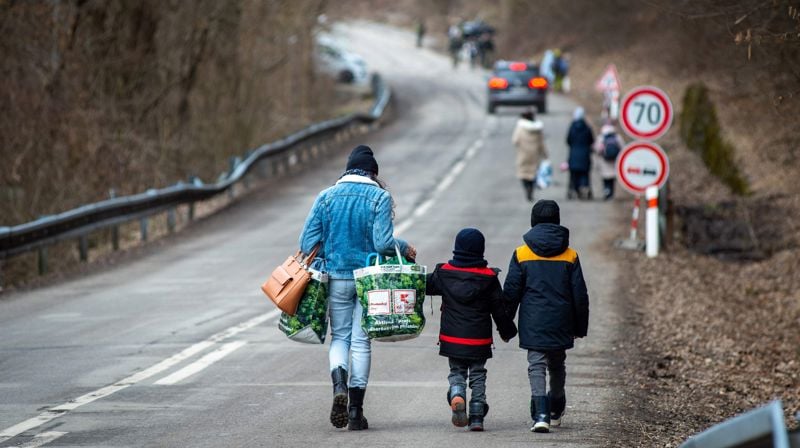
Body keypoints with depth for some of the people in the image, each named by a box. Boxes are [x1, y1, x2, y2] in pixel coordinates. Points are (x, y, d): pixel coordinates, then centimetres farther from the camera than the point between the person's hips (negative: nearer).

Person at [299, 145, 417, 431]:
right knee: (361, 341, 6)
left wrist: (321, 261, 19)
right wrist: (405, 249, 4)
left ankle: (339, 385, -16)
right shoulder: (380, 197, -6)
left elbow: (308, 243, -1)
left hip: (337, 278, 1)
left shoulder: (326, 197, 1)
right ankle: (356, 411, 5)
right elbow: (383, 242, -16)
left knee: (339, 336, 13)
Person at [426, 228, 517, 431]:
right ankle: (477, 416, 6)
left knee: (456, 372, 14)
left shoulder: (444, 273, -4)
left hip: (452, 338, 1)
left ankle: (456, 396, -17)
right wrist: (507, 331, 15)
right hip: (479, 340, -1)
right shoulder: (488, 277, -6)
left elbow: (426, 285, 13)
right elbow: (499, 309, 0)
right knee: (478, 376, 11)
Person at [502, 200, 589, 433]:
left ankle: (541, 414, -21)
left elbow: (511, 292, -2)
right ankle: (556, 410, 34)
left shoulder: (521, 254, -2)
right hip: (561, 324, 2)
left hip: (533, 324, -2)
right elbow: (580, 295, 3)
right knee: (557, 365, 19)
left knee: (536, 365, -3)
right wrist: (580, 327, 12)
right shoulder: (570, 256, 1)